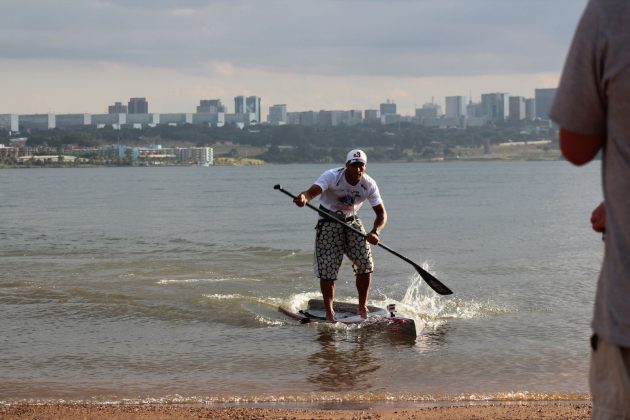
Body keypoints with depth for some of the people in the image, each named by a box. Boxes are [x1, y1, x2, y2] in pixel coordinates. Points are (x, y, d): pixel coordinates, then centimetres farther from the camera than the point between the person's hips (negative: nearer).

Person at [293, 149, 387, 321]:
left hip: (352, 222, 4)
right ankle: (329, 311, 9)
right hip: (329, 222, -3)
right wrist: (304, 198, -64)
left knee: (365, 265, -5)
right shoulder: (332, 176, -23)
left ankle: (362, 307, 13)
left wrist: (375, 232, -29)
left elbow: (381, 213, -9)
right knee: (327, 270, -7)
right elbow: (312, 191, -38)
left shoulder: (369, 184, -12)